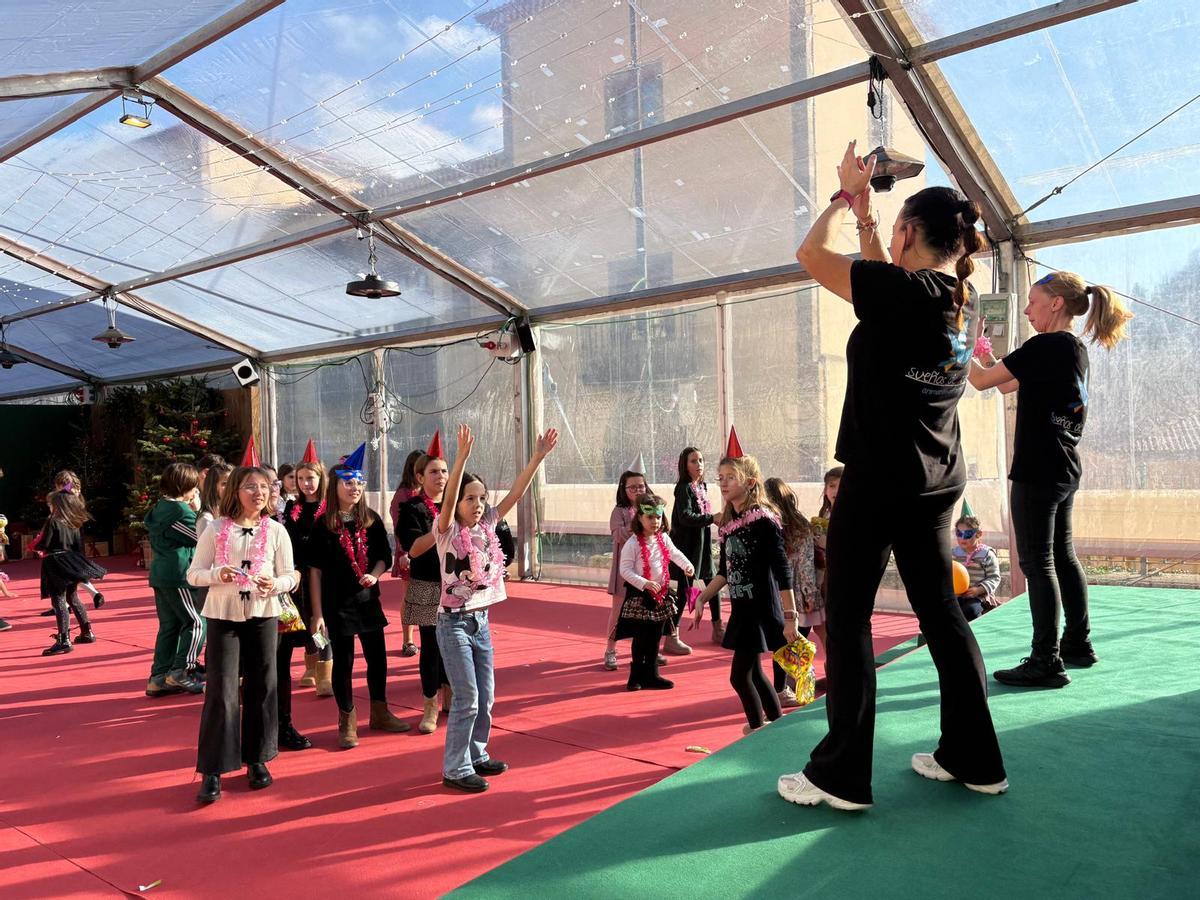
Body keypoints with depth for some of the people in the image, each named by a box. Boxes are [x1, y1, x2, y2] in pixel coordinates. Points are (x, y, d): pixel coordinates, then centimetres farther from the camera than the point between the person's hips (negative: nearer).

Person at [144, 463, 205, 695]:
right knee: (197, 623, -3)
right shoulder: (180, 510, -14)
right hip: (178, 575, -10)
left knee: (169, 626, 13)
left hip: (160, 573, 10)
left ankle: (159, 678, 14)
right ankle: (180, 672, -4)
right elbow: (201, 537, -8)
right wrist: (197, 510, 0)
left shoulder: (159, 508, 14)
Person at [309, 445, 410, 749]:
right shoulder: (323, 526, -7)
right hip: (337, 602, -3)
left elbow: (384, 556, 9)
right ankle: (347, 722, 21)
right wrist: (317, 613, -8)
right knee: (343, 661, 5)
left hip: (368, 599, 4)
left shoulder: (372, 520, 2)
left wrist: (374, 575, -13)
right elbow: (315, 571, -6)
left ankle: (380, 713, 31)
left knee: (378, 657, 11)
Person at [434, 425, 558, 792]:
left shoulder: (486, 527, 3)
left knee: (486, 696, 14)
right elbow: (449, 497, -30)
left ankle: (476, 755, 31)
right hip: (454, 623, -7)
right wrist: (462, 456, -42)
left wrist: (538, 457, -9)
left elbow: (515, 494, -2)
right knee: (467, 699, -5)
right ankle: (455, 769, 9)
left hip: (481, 620, 7)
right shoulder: (448, 531, -12)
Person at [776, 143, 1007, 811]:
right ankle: (973, 759, 25)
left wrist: (846, 195, 7)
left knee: (847, 619, 0)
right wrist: (865, 213, 27)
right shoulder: (963, 304, 8)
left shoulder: (902, 292, -15)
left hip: (877, 482, -8)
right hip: (938, 483, 8)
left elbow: (813, 254, -9)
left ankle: (842, 776, 7)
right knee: (942, 613, 15)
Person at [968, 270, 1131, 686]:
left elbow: (981, 381, -13)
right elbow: (1009, 385, 20)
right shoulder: (1075, 349, 14)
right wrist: (986, 356, 16)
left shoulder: (1046, 346, -15)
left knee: (1037, 562, -5)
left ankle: (1047, 662, -2)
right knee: (1063, 556, 17)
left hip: (1037, 471, -10)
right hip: (1065, 469, 10)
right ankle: (1078, 644, 27)